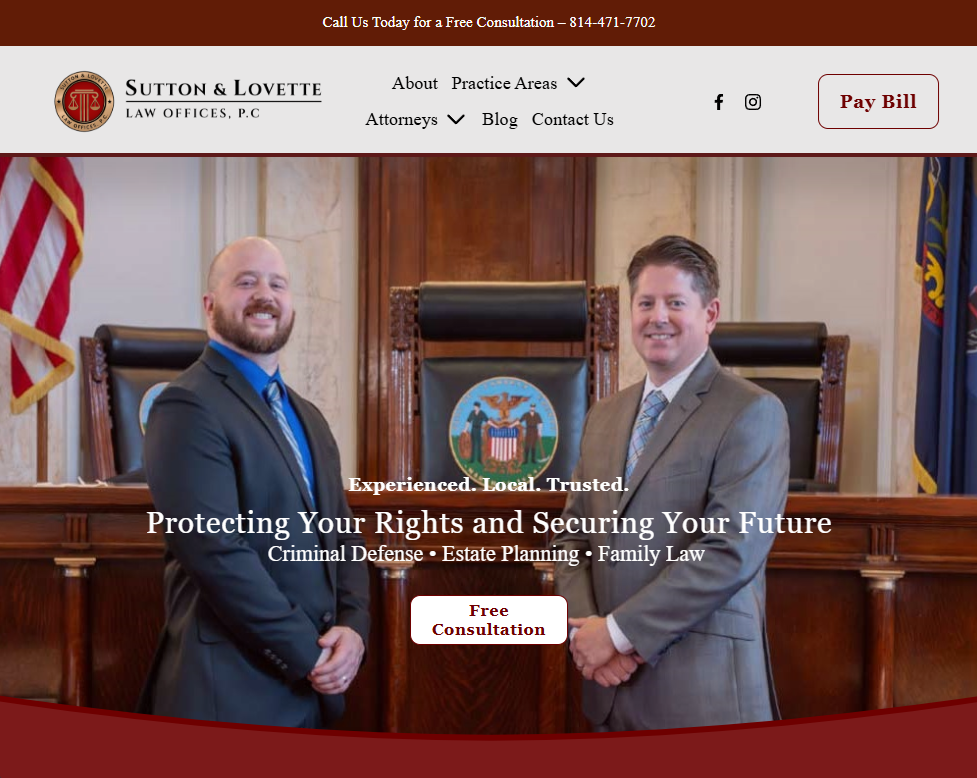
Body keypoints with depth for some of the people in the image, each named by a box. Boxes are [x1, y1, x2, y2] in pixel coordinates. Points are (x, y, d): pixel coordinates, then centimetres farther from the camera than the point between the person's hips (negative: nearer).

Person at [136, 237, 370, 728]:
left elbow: (342, 535, 11)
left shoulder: (308, 418, 13)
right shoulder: (188, 406, -13)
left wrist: (353, 628, -6)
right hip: (231, 689, -7)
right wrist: (309, 655, -16)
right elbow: (219, 554, -21)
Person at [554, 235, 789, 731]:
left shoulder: (753, 412, -10)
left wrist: (618, 631, -15)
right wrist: (585, 630, -5)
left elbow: (731, 552, -18)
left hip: (701, 689, -5)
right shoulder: (604, 416, 11)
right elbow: (572, 536, 11)